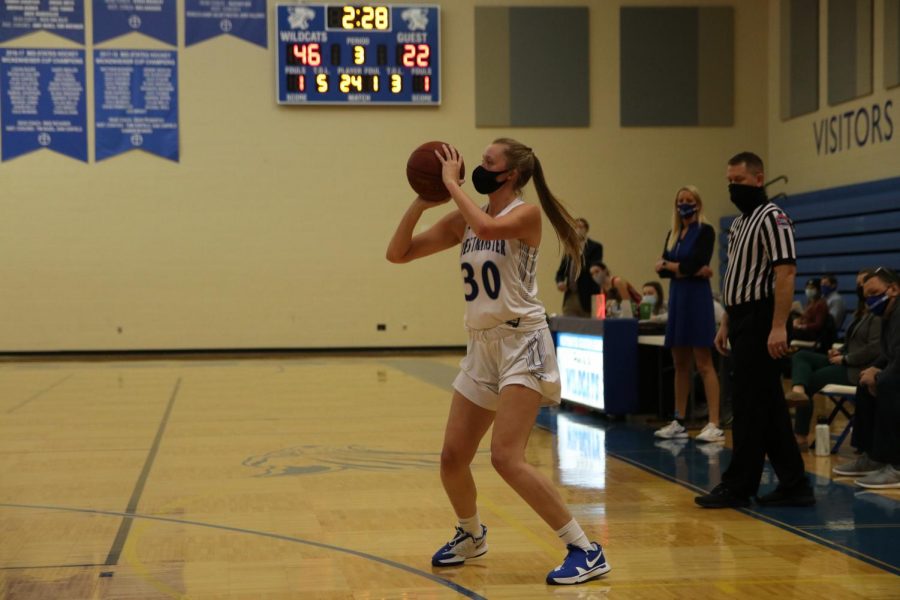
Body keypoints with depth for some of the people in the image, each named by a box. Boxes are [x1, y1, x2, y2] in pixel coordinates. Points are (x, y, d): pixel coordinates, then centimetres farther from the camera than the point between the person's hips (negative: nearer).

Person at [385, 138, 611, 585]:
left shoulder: (525, 214, -9)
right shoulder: (462, 221, 9)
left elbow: (488, 227, -32)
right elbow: (398, 253, 9)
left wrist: (452, 183, -19)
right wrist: (420, 203, -4)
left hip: (522, 342, -7)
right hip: (482, 346, 7)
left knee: (506, 457, -18)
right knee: (452, 458, 9)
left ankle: (586, 551, -10)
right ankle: (471, 536, 37)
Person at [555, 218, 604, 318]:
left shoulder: (595, 247, 2)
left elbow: (597, 263, -6)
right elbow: (561, 270, 18)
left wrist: (594, 268, -27)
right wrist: (559, 281, 0)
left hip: (587, 297, -5)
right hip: (569, 297, 5)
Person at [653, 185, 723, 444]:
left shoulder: (705, 231, -4)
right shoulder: (673, 234, 14)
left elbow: (695, 264, -16)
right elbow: (662, 269, 4)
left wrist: (669, 265, -1)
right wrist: (689, 270, -11)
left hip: (697, 299, -7)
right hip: (677, 298, 7)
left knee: (703, 363, -9)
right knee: (680, 363, 10)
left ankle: (714, 425, -10)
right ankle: (679, 422, 15)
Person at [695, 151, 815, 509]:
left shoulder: (772, 218, -11)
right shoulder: (739, 223, 18)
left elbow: (786, 273, -19)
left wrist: (778, 327, -24)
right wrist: (727, 324, 19)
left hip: (760, 323, -10)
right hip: (742, 322, 10)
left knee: (750, 406, -4)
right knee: (769, 407, 9)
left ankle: (738, 486, 2)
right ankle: (794, 485, 13)